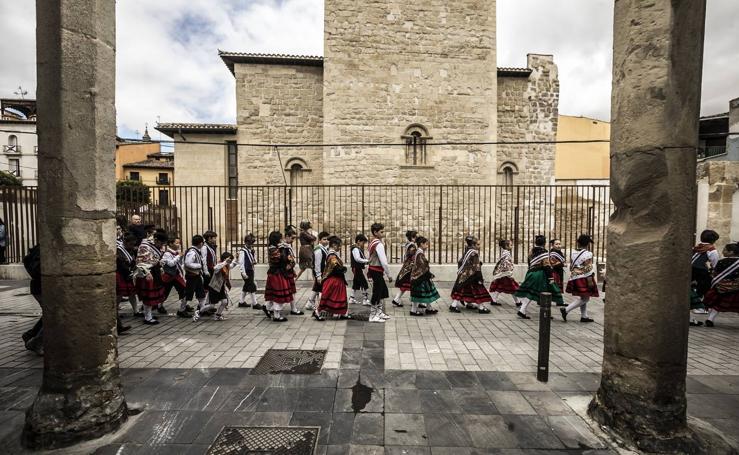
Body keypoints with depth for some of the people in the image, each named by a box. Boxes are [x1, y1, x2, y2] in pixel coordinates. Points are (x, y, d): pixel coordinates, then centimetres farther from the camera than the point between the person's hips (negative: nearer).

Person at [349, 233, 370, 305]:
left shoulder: (359, 249, 15)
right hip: (357, 268, -10)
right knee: (364, 283, -9)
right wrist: (367, 260, -20)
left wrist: (366, 261, 2)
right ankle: (365, 300, -5)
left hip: (358, 268, 10)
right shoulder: (355, 249, -15)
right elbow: (357, 259, -24)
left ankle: (352, 299, 25)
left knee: (356, 283, 16)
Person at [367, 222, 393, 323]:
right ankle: (373, 316, 12)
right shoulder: (379, 244, -20)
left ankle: (379, 312, 30)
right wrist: (389, 275, -14)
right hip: (377, 271, -10)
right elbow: (383, 261, -23)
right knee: (377, 293, 0)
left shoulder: (373, 242, 11)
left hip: (374, 269, 10)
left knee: (383, 291, 19)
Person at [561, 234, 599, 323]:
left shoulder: (573, 253, 8)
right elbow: (588, 269, -15)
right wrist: (590, 281, -12)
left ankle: (584, 316, 21)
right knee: (585, 298, -2)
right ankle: (566, 310, -12)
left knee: (584, 298, 17)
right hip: (584, 279, -8)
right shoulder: (588, 254, -12)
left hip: (574, 278, 8)